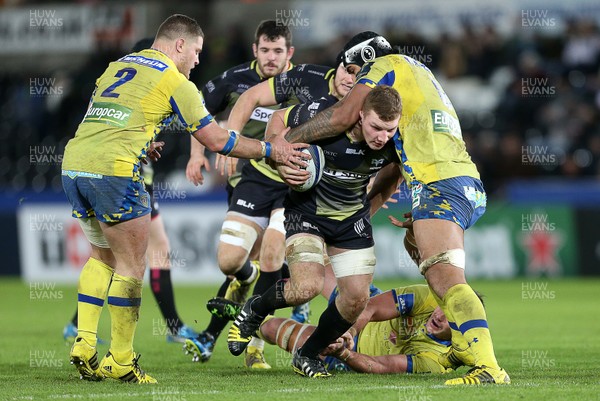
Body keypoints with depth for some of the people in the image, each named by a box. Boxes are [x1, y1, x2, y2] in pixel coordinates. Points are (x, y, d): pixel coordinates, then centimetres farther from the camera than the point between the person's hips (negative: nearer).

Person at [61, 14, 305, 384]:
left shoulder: (117, 66, 23)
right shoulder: (174, 80, 2)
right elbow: (216, 140, 5)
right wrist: (270, 150, 15)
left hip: (73, 164, 7)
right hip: (113, 171, -7)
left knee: (102, 257, 22)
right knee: (131, 266, 4)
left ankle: (84, 344, 12)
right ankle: (121, 361, 6)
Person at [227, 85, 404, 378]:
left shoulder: (394, 142, -19)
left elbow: (397, 169, 7)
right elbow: (279, 118, -10)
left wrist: (371, 205, 4)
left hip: (352, 218, 4)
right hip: (307, 209, -4)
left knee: (357, 298, -3)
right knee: (307, 287, -24)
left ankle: (308, 355, 21)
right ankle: (254, 311, 8)